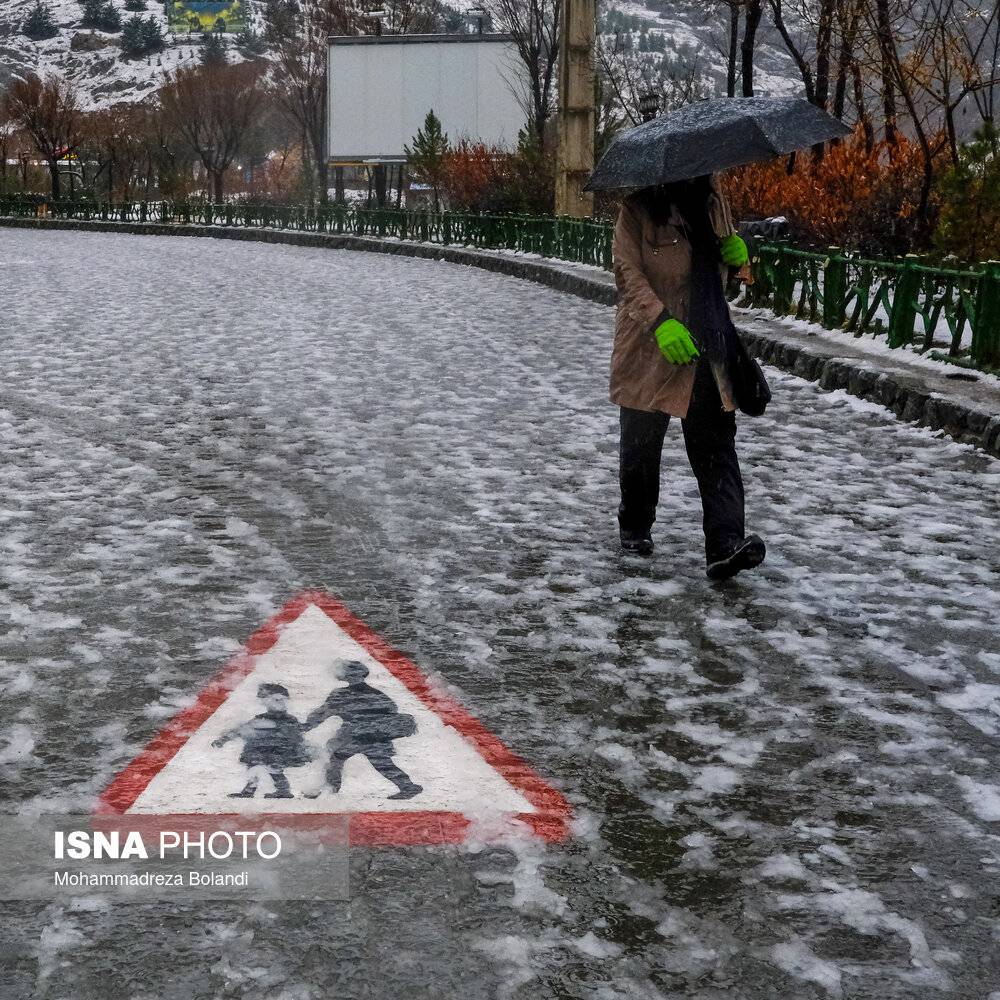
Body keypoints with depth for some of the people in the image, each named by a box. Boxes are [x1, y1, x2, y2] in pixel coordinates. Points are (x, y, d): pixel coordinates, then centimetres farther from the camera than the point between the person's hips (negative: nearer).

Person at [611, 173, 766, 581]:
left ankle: (724, 546, -13)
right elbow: (627, 272, -14)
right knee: (642, 440, 11)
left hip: (708, 347, 4)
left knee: (716, 444, -7)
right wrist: (660, 320, -28)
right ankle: (634, 527, 33)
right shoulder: (638, 208, -6)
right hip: (650, 346, -3)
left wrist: (736, 252, 0)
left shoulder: (712, 200, 10)